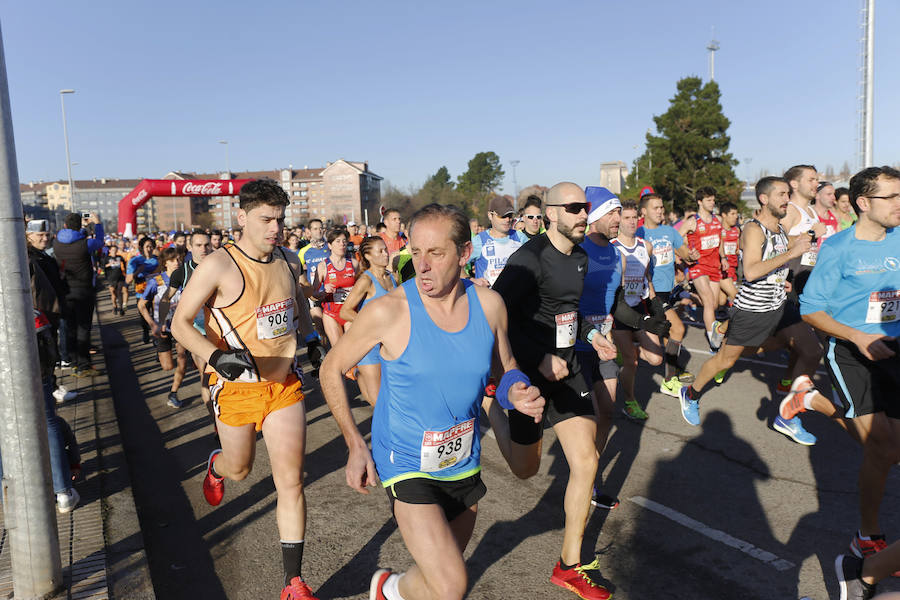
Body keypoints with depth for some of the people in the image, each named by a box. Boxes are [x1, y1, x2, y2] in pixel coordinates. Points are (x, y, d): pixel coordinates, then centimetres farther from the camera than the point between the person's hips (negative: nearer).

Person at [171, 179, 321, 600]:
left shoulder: (288, 261, 1)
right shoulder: (218, 266, -15)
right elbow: (180, 323, -14)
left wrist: (308, 331, 20)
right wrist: (215, 356, -28)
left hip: (284, 384, 3)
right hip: (236, 387, -3)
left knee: (291, 481, -1)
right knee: (239, 469, 20)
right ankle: (216, 467, 60)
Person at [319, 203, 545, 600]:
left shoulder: (489, 305, -9)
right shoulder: (389, 311, -20)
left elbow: (506, 367, 8)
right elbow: (331, 369, -7)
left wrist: (517, 392, -15)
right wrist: (355, 446, -11)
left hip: (464, 461, 5)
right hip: (407, 463, -5)